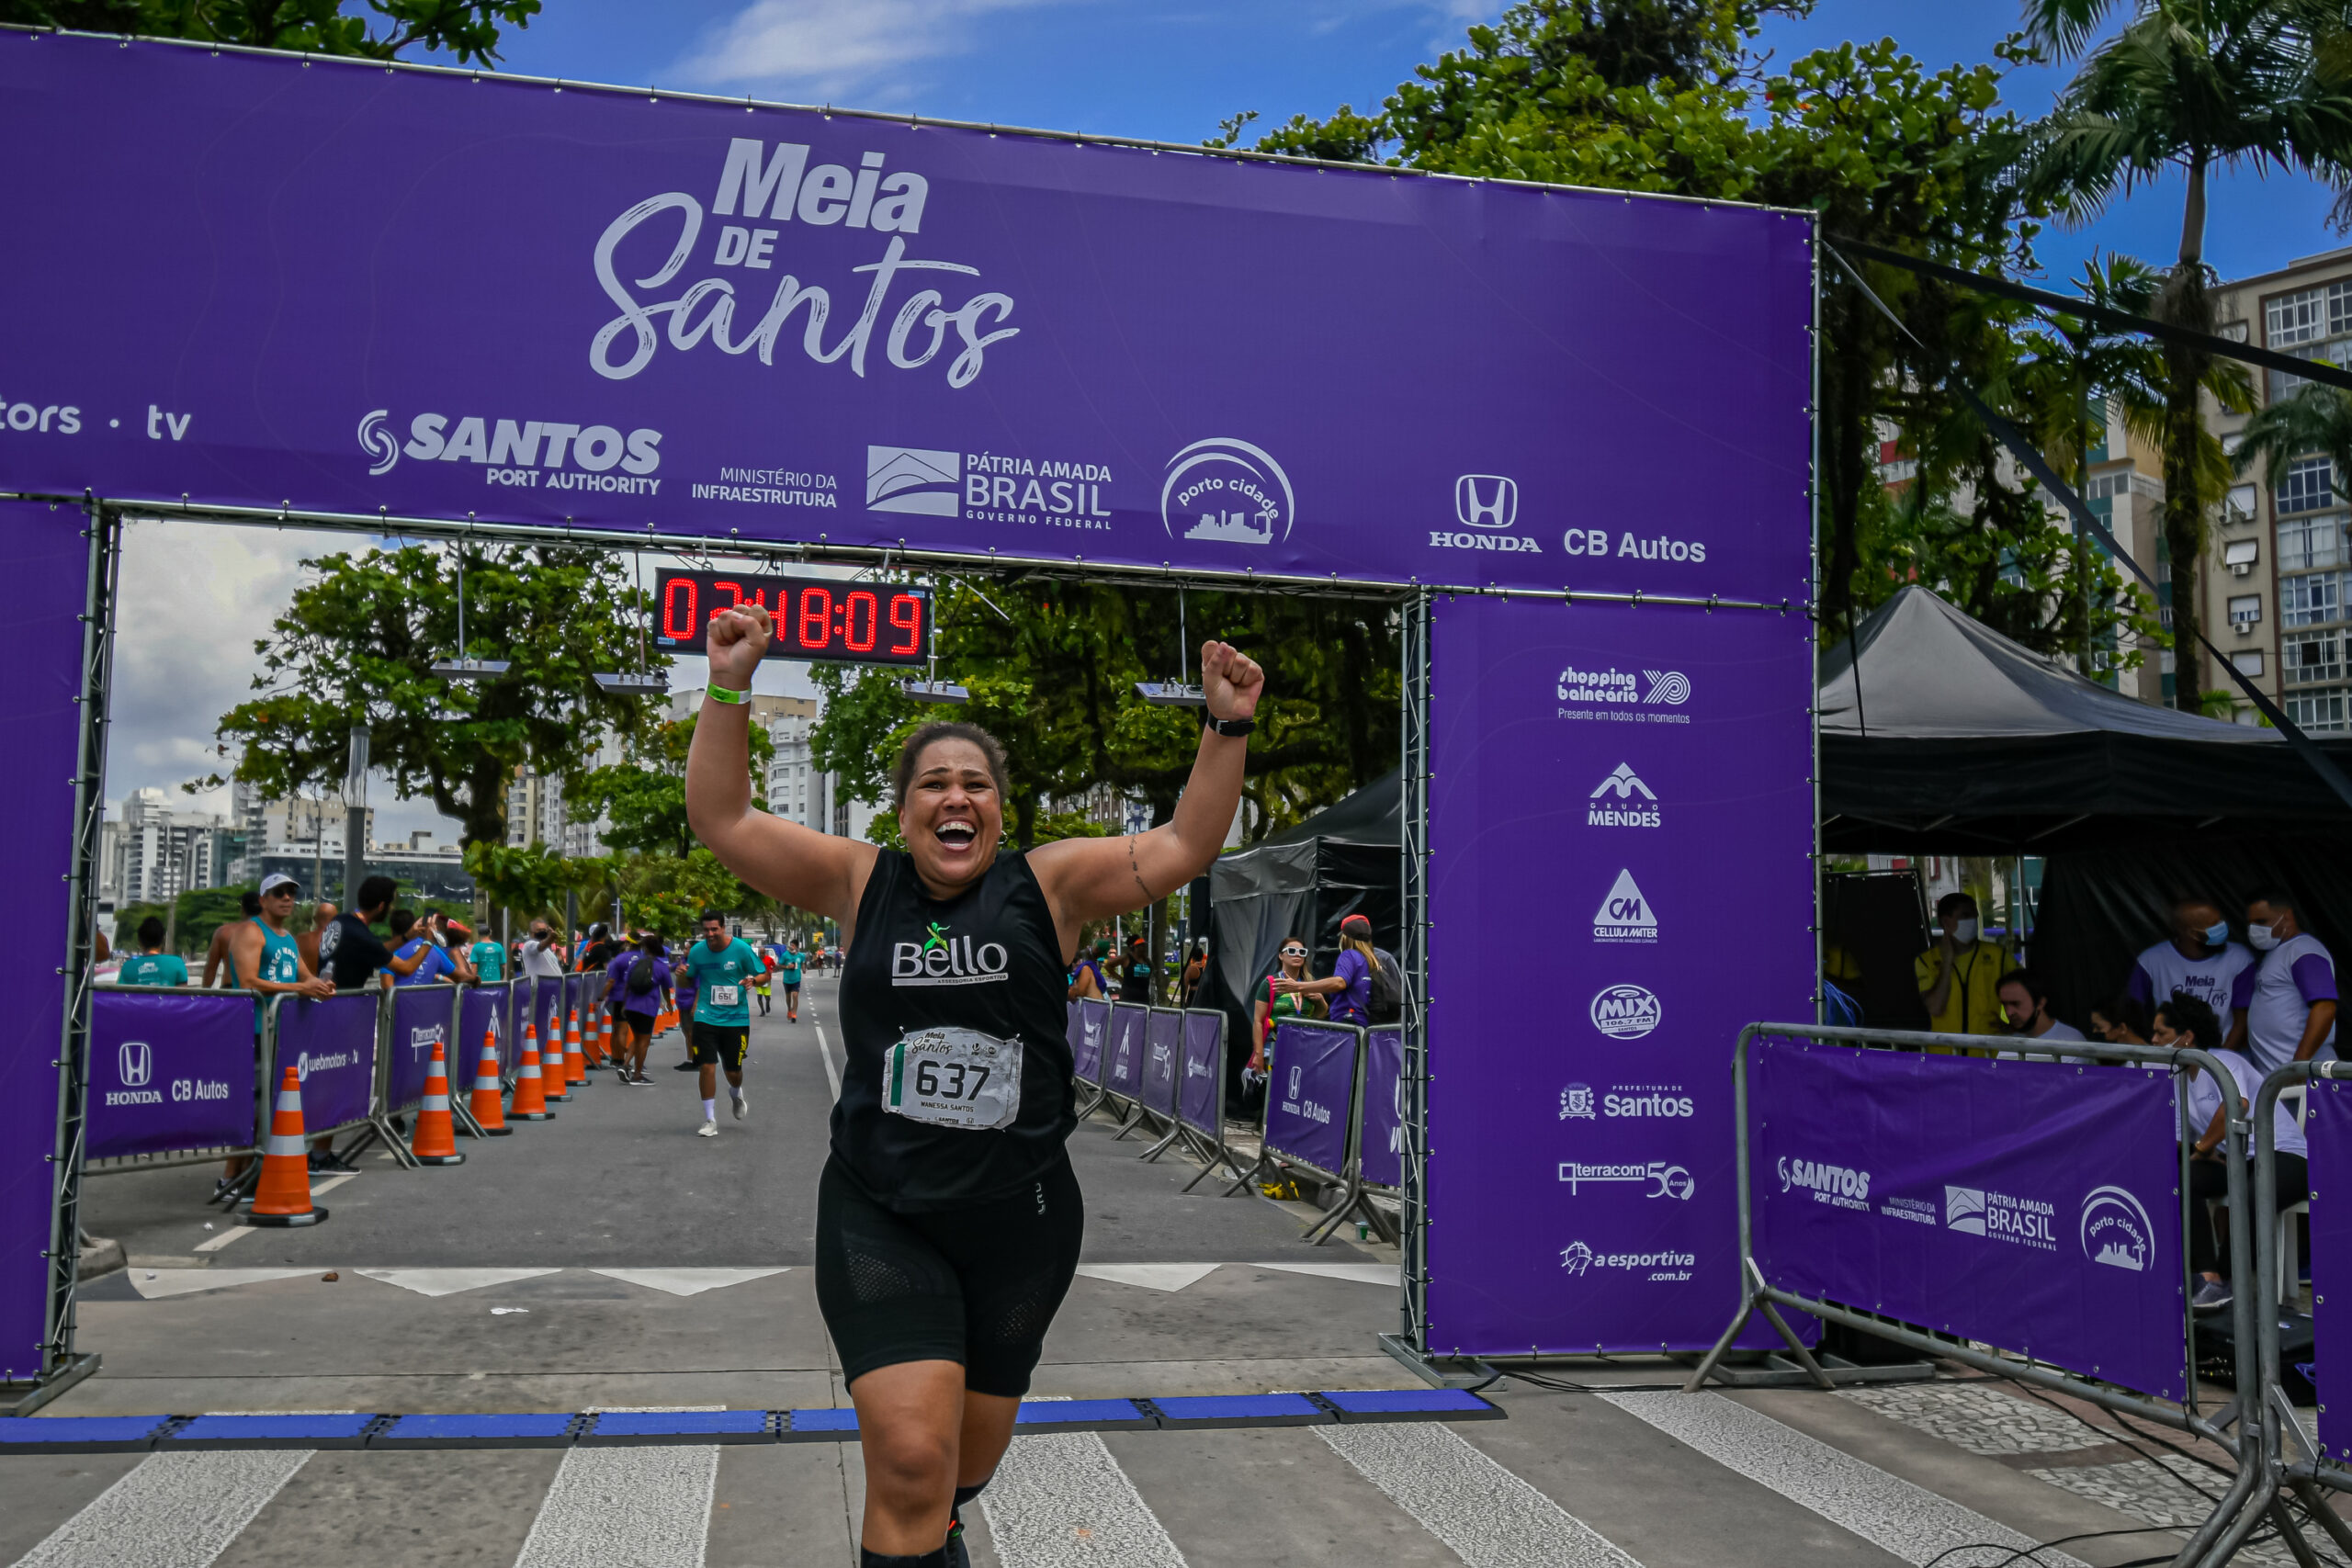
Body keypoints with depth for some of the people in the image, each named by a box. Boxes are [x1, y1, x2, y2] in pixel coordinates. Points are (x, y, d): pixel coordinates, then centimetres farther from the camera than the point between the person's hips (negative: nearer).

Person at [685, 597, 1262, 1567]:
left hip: (1020, 1216, 2)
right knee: (909, 1458, -16)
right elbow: (721, 817, 0)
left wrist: (1226, 730, -14)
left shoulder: (1047, 884, -1)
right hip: (879, 1216, -1)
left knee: (968, 1455, 21)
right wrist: (728, 689, -8)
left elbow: (1182, 847, -5)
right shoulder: (859, 883, 1)